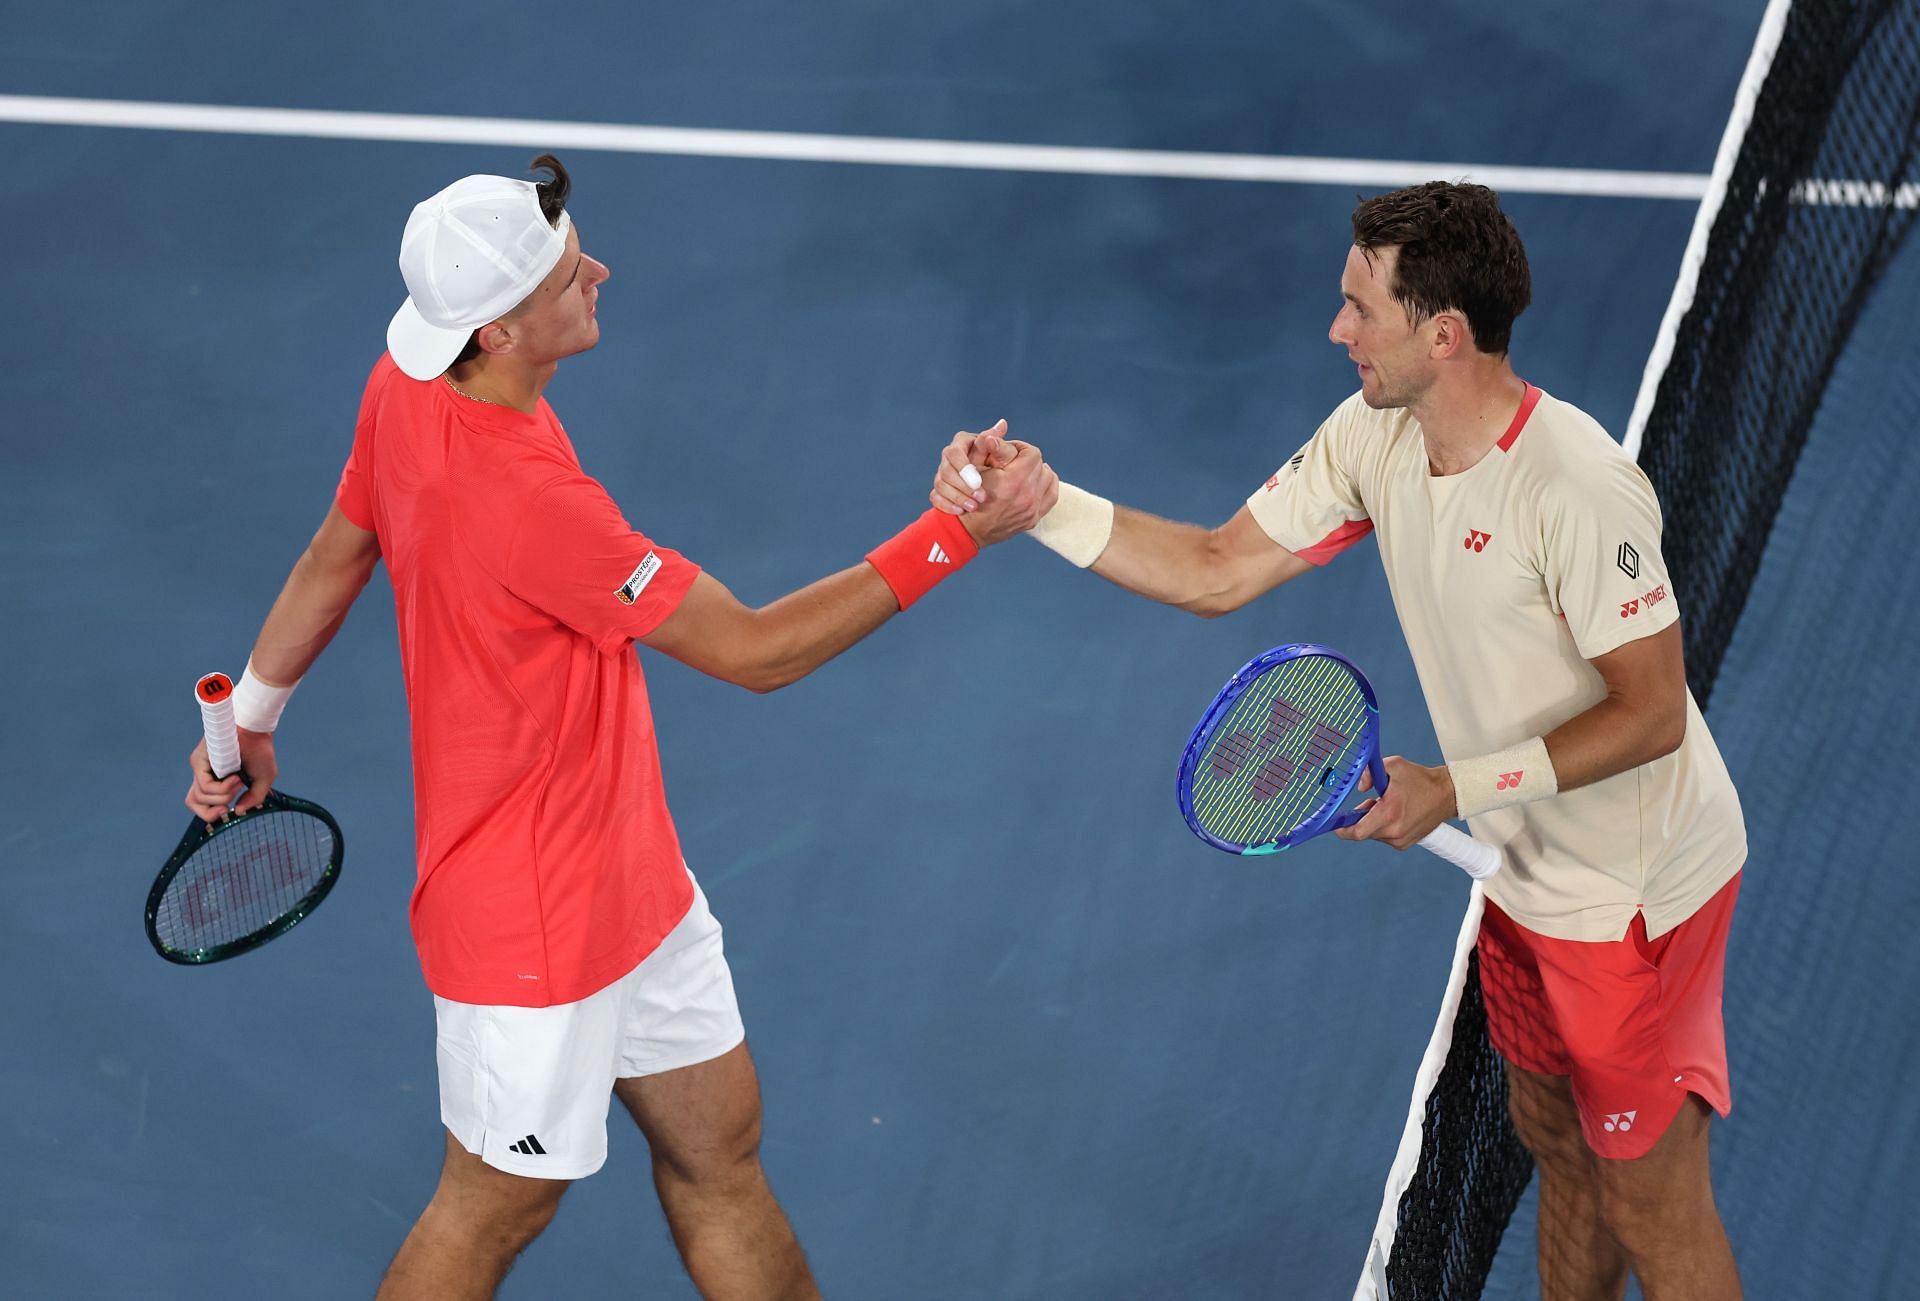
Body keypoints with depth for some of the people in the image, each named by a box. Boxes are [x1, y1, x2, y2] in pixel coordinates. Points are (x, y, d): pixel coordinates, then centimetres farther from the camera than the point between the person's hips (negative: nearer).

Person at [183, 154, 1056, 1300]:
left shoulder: (409, 387, -7)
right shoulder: (523, 498, -35)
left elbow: (333, 558, 10)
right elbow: (755, 650, -27)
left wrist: (249, 715, 26)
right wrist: (961, 532, -26)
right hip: (535, 918, -9)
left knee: (719, 1139, 19)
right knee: (499, 1207, 12)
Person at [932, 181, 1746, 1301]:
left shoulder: (1581, 489, -30)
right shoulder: (1374, 436, -5)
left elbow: (1652, 714, -24)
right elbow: (1220, 572, 0)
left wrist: (1457, 788, -28)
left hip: (1638, 892, -8)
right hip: (1532, 876, 8)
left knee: (1652, 1207, 3)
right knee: (1556, 1143, 24)